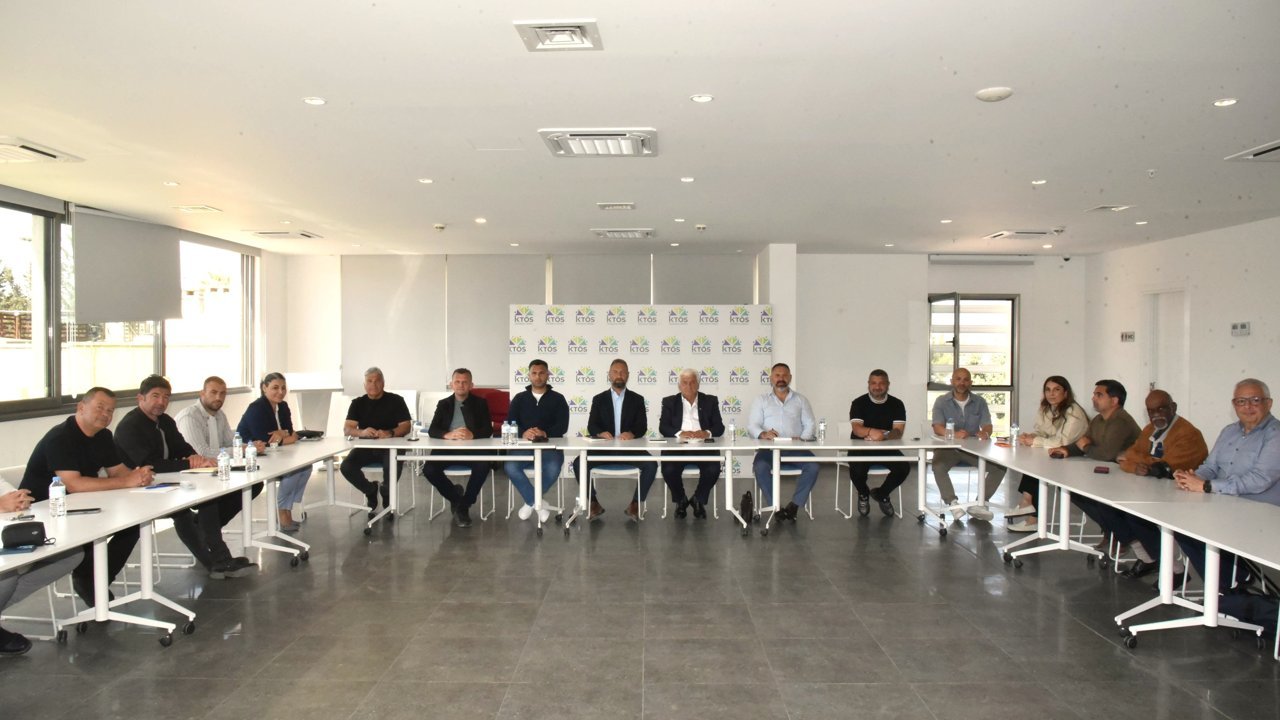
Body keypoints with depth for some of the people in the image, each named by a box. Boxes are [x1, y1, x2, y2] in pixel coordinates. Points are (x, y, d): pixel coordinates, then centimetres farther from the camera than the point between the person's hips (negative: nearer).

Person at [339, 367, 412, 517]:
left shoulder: (396, 400, 0)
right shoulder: (358, 403, 8)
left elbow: (406, 426, -7)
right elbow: (347, 429, -2)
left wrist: (390, 433, -29)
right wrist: (361, 432, -26)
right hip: (366, 447, 3)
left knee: (393, 466, -34)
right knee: (346, 466, -24)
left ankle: (387, 495, -1)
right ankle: (371, 491, 5)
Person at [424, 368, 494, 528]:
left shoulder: (480, 403, 10)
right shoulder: (443, 404, 14)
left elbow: (488, 430, -1)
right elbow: (432, 431, 2)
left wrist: (472, 435, -24)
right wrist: (447, 435, -21)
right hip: (447, 449, 2)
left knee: (483, 467, -33)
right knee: (429, 469, -26)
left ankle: (463, 506, -12)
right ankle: (456, 497, 2)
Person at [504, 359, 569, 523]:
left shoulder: (558, 399, 8)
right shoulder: (519, 398, 13)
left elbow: (562, 426, -4)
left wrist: (545, 433, -25)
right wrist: (523, 433, -22)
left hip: (550, 447, -1)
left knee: (553, 467, -35)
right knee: (510, 467, -31)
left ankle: (531, 502, -8)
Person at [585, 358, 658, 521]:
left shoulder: (637, 399, 9)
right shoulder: (598, 399, 10)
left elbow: (642, 427, -1)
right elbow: (591, 427, 1)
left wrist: (631, 433, -24)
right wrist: (602, 433, -23)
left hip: (630, 449, 0)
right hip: (603, 449, 0)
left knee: (651, 465, -28)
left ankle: (635, 503, -8)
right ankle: (594, 503, -6)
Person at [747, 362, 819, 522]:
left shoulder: (801, 400, 18)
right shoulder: (761, 400, 14)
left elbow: (810, 424, 10)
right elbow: (752, 425, 4)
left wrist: (802, 439, -12)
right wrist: (762, 434, -19)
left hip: (795, 449, 1)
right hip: (769, 448, -1)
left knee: (813, 466, -28)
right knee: (760, 466, -33)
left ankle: (794, 505, -18)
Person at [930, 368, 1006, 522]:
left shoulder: (980, 401, 8)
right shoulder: (941, 401, 0)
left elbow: (987, 426, -1)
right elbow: (937, 428, -13)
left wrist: (985, 433, -28)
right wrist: (954, 434, -35)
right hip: (948, 447, -3)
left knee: (1000, 466, -19)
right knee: (938, 466, -34)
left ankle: (979, 503, -10)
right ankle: (952, 503, -24)